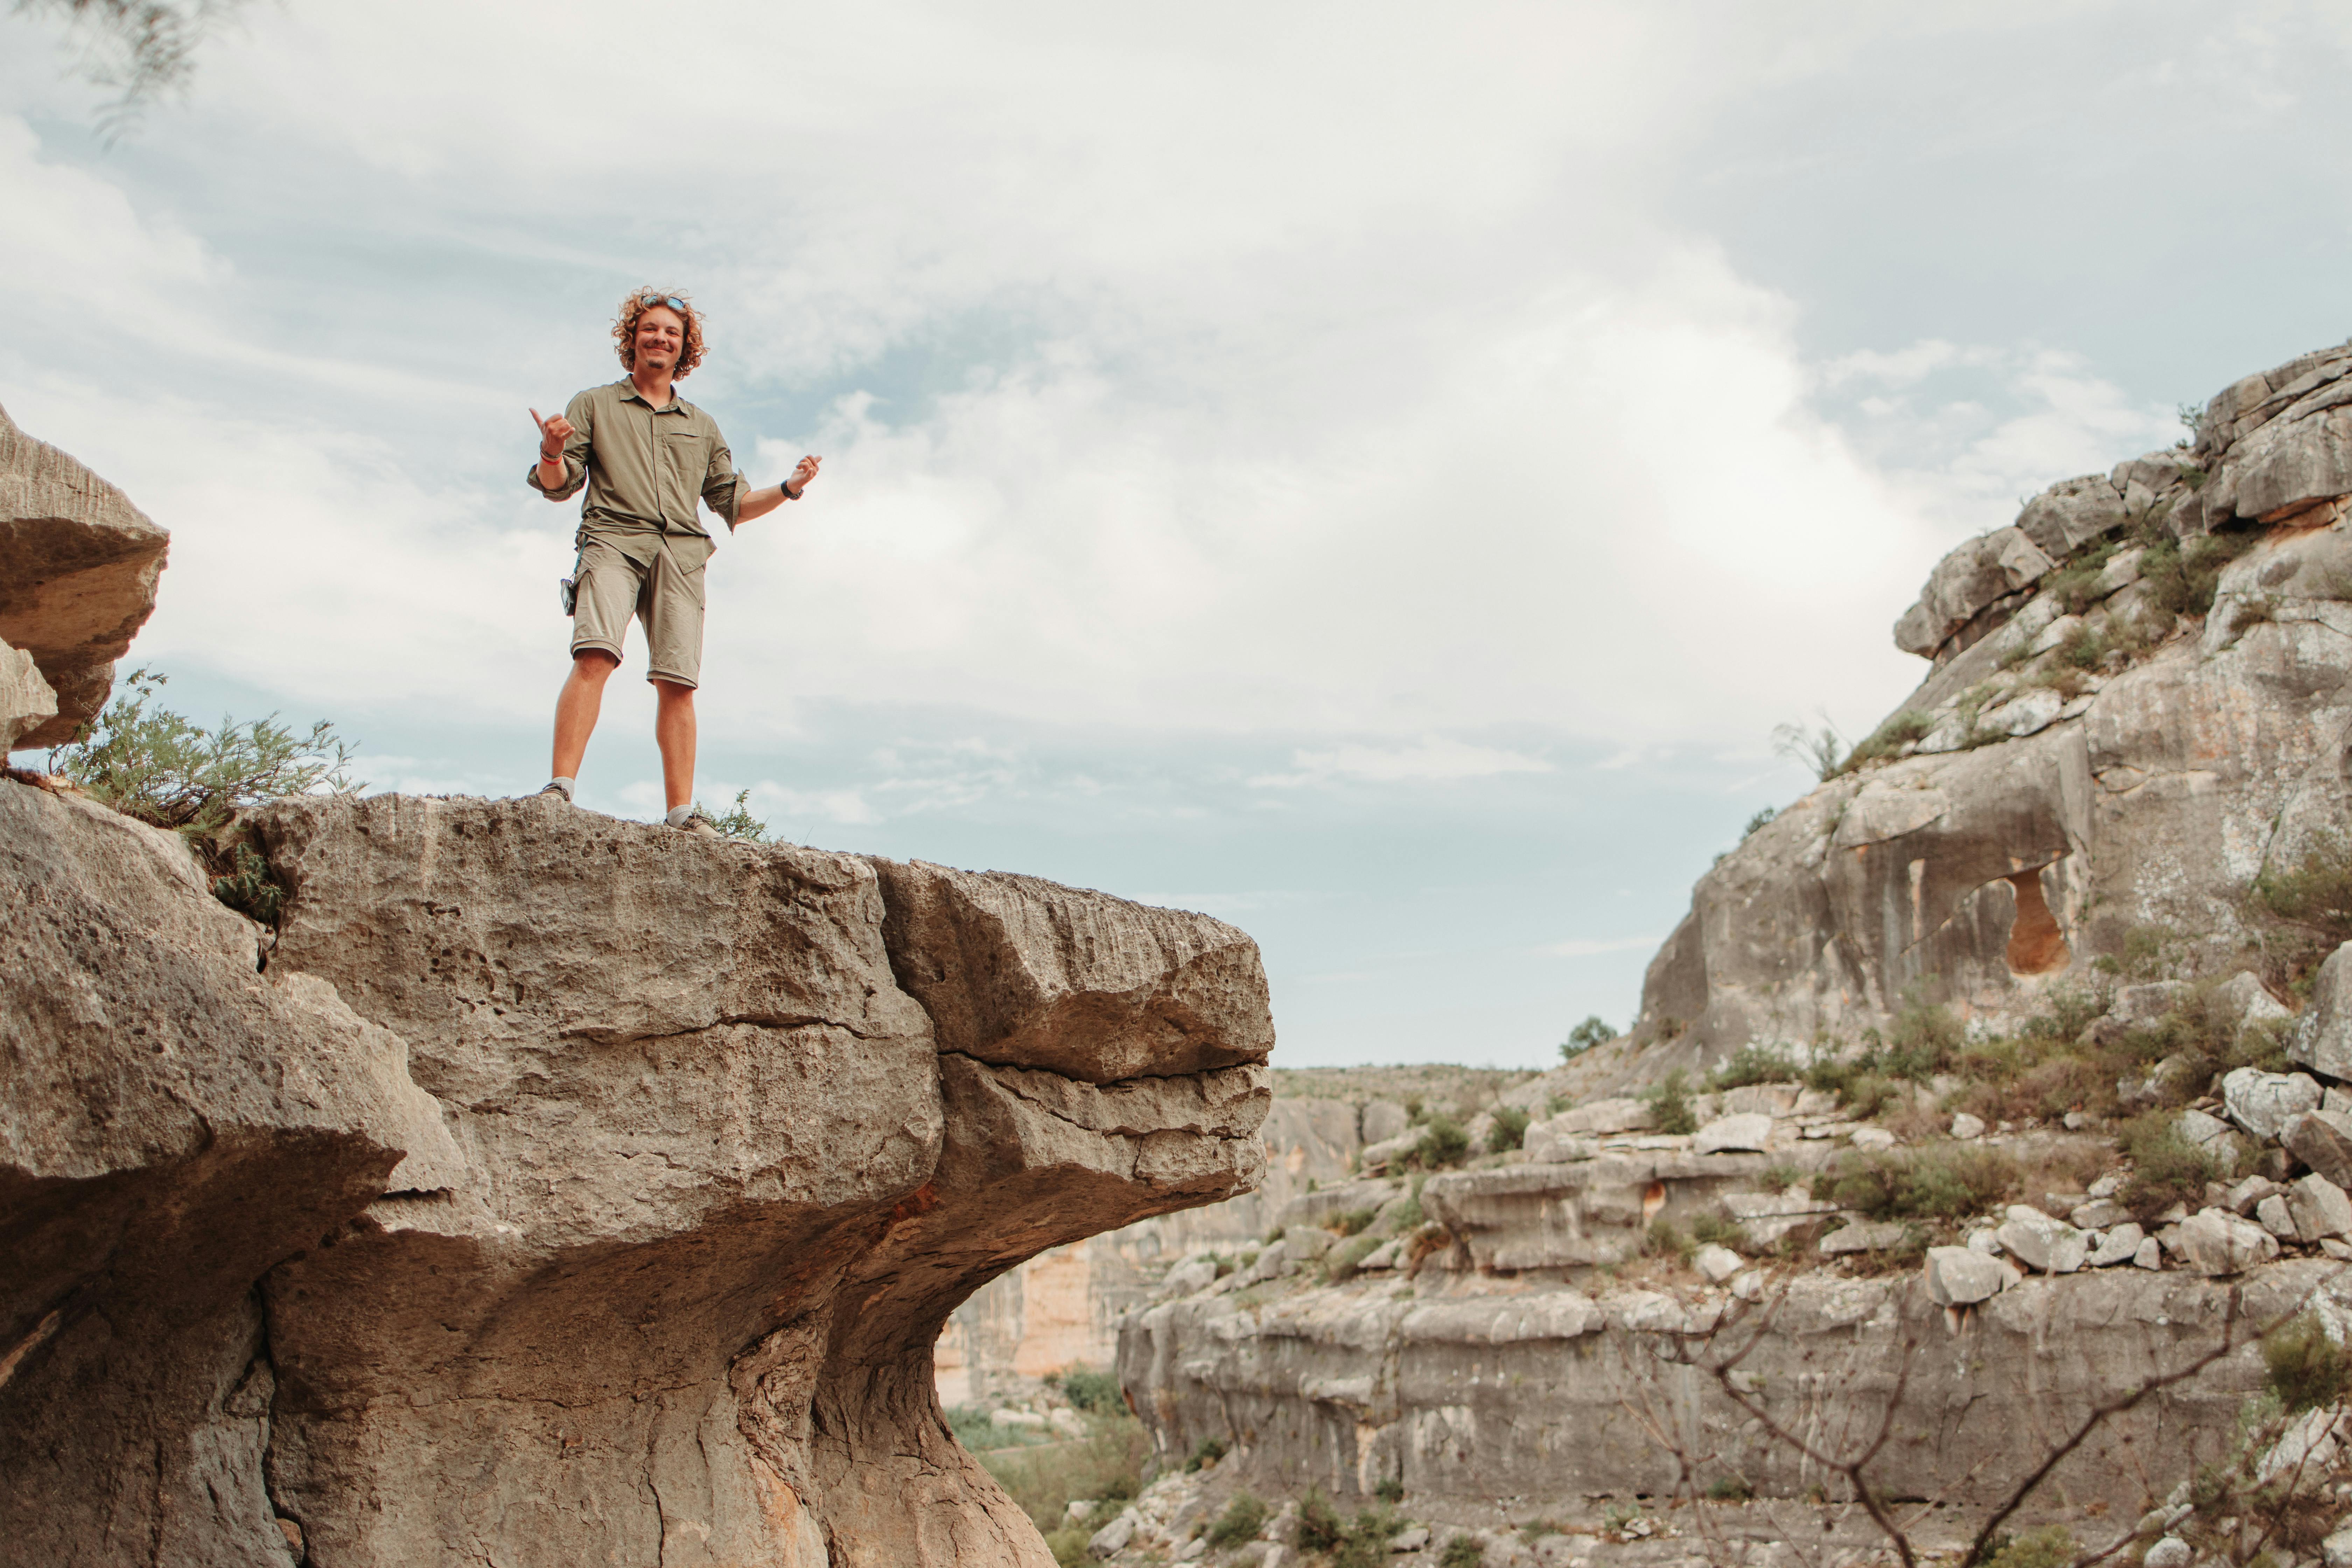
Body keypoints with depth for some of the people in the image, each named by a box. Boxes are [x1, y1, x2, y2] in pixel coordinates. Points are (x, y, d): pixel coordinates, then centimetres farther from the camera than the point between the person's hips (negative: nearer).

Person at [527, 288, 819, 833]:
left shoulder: (702, 427, 28)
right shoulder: (594, 406, 20)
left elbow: (733, 502, 28)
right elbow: (558, 485, 11)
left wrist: (788, 489, 12)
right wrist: (553, 454, -12)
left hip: (681, 554, 3)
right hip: (613, 541, -2)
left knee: (677, 681, -9)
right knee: (594, 655, -25)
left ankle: (682, 812, -11)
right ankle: (561, 786, -31)